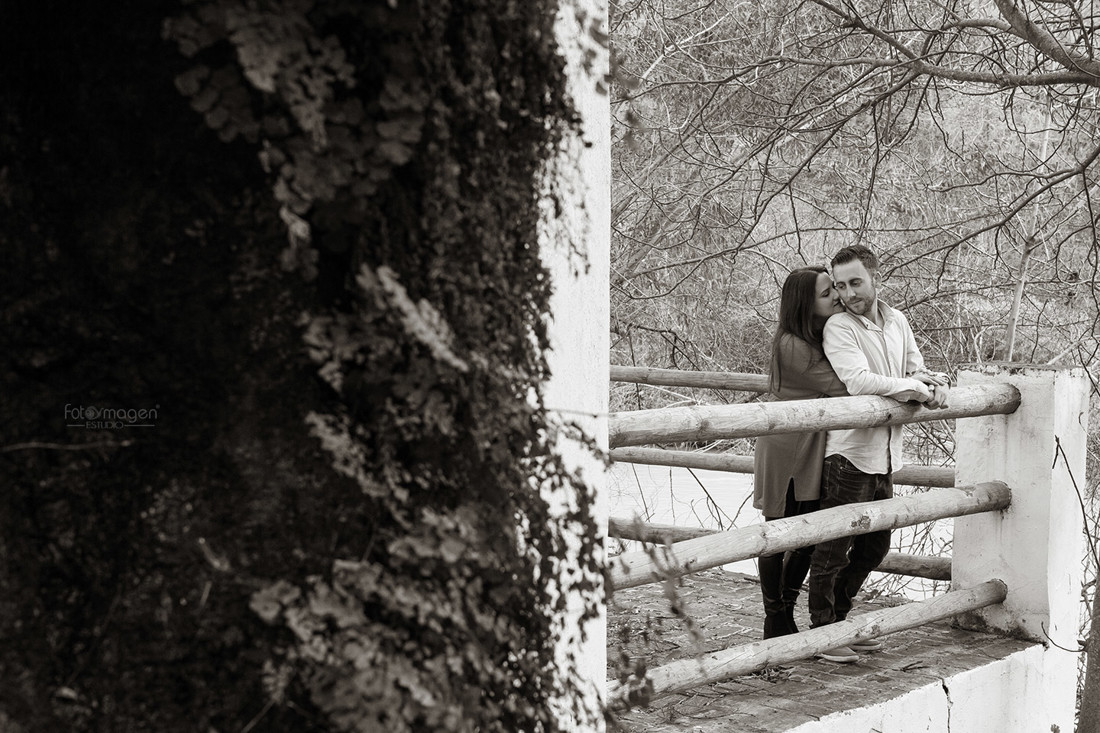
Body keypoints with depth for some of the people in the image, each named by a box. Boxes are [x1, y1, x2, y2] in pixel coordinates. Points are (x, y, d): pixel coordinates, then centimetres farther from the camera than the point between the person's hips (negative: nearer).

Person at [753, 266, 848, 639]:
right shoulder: (792, 345, -21)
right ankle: (775, 625, 15)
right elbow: (840, 385, -24)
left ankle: (786, 618, 24)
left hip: (815, 450, 7)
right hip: (785, 451, -7)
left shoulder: (831, 332, 4)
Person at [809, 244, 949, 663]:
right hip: (850, 452, -7)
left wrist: (934, 384, -7)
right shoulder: (838, 327, -12)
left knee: (875, 545, 17)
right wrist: (915, 389, -18)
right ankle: (822, 632, 10)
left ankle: (841, 621, 31)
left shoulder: (897, 321, 10)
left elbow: (915, 368, 16)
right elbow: (859, 381, -23)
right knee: (833, 548, -1)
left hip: (886, 455, 7)